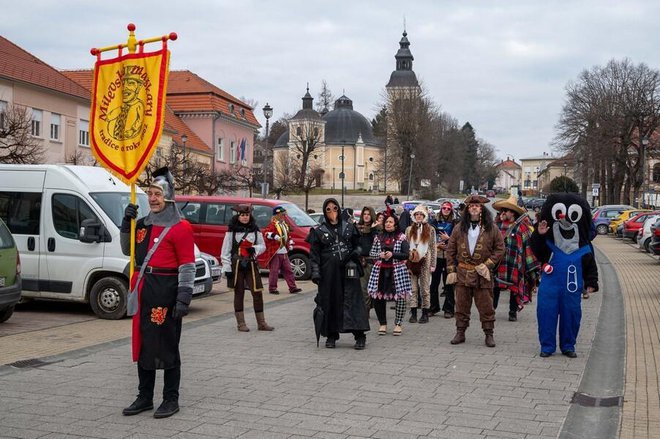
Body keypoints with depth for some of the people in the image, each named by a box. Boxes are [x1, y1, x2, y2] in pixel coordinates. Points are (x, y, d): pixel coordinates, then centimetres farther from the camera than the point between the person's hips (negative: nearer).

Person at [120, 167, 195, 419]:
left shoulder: (180, 228, -9)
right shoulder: (143, 224, 13)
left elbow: (187, 266, -12)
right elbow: (128, 251, 24)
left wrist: (184, 299, -18)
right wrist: (127, 224, 9)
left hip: (165, 292, -7)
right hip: (143, 291, 7)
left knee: (167, 346, 1)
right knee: (143, 345, 13)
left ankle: (171, 400, 12)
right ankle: (144, 397, 24)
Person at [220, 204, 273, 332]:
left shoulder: (255, 230, 6)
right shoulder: (232, 231, -2)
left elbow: (262, 246, 13)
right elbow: (225, 250, -2)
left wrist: (255, 249, -10)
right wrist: (227, 267, -8)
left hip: (251, 265, 2)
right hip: (236, 265, -2)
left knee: (257, 293, -2)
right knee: (239, 294, 5)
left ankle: (261, 323, 7)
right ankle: (240, 323, 14)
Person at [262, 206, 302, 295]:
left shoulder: (285, 225, 18)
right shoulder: (272, 225, -9)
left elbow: (288, 236, 30)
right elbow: (265, 233, -23)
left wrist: (290, 244, 16)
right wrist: (274, 236, -33)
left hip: (284, 253, 8)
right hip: (275, 253, -8)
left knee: (288, 270, 8)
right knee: (274, 271, -3)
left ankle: (292, 288, 11)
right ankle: (272, 288, 6)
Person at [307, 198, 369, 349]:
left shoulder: (349, 227, 10)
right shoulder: (319, 231, 6)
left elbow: (358, 245, 19)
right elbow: (314, 254, 4)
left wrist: (355, 252, -4)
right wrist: (315, 272, -6)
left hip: (348, 270, 0)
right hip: (328, 271, 0)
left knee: (353, 300, -6)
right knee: (330, 302, 2)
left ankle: (360, 336, -5)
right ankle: (331, 336, 13)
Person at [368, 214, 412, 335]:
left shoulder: (401, 237, 2)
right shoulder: (378, 237, 12)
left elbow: (406, 254, -3)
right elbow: (372, 252, 12)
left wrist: (393, 254, -14)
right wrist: (379, 255, -8)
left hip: (397, 270, -3)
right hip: (380, 270, 3)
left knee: (400, 297, -5)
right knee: (377, 297, -2)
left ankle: (398, 324, 12)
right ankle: (382, 324, 15)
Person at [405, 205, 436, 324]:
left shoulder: (430, 230, 6)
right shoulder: (409, 229, 11)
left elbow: (433, 248, 4)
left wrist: (432, 264, -3)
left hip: (425, 261, -2)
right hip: (411, 261, 2)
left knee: (425, 288, 1)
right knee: (413, 288, 1)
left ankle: (425, 313, 7)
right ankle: (413, 313, 5)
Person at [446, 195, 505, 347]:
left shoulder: (491, 228, 1)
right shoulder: (459, 228, 6)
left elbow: (500, 248, 2)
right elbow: (450, 250, 8)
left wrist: (487, 264, -7)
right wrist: (451, 270, 2)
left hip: (482, 274, -2)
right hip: (462, 273, 2)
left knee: (486, 306, 3)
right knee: (461, 305, 8)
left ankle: (489, 334, 13)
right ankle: (460, 333, 17)